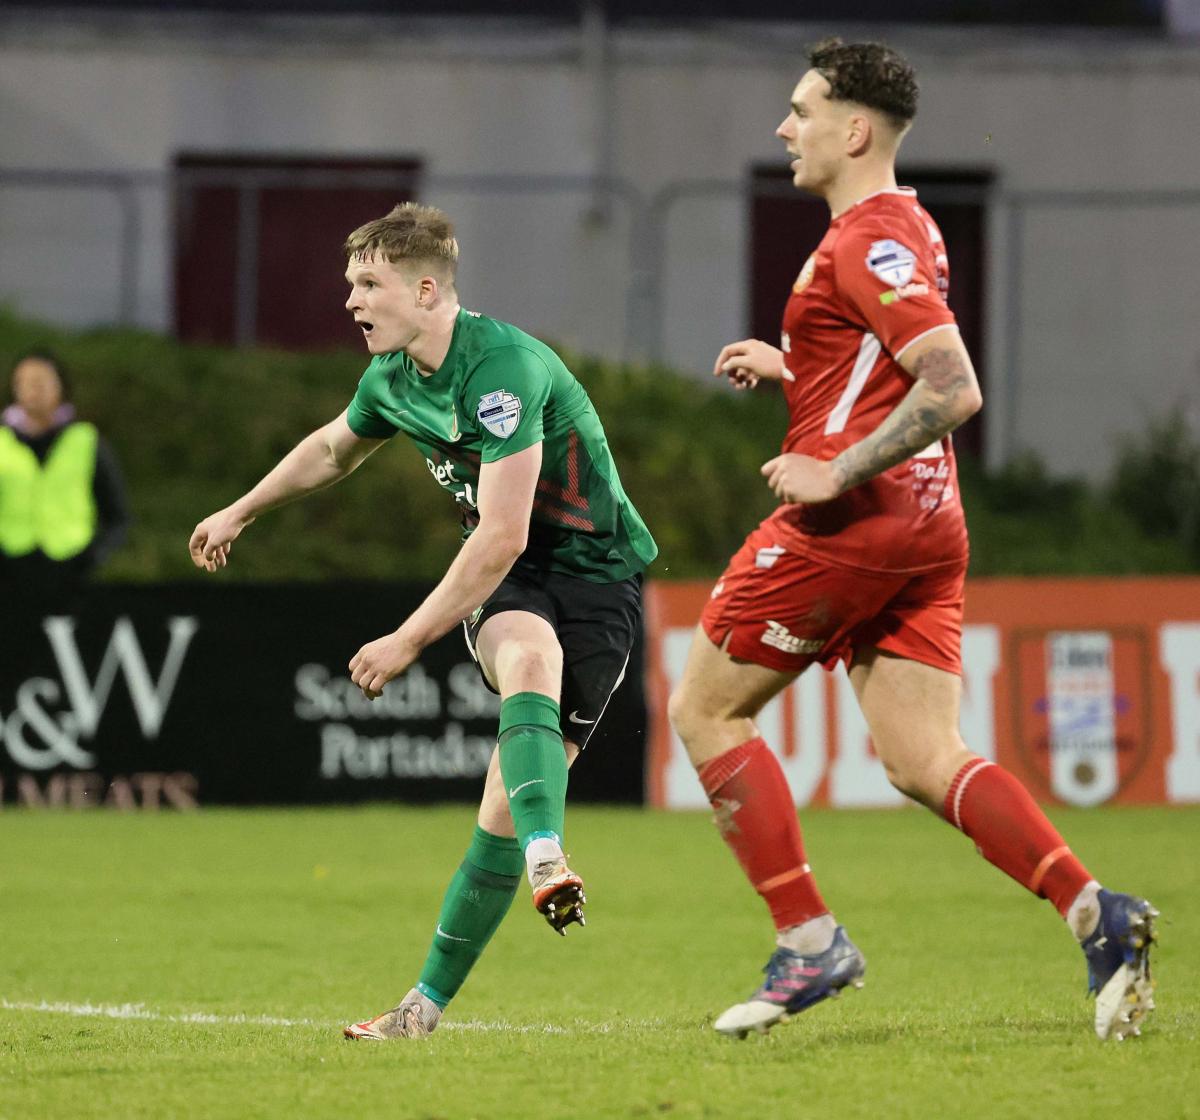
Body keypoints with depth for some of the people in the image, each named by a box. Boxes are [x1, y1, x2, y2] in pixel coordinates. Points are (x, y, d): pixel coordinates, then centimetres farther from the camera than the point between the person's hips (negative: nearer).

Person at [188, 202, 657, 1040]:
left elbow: (503, 537, -27)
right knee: (527, 658, -32)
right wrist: (240, 514, 40)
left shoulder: (501, 368, -24)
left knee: (508, 801, -17)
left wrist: (408, 642, -22)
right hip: (508, 585, 5)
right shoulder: (393, 376, 3)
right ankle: (546, 858, -47)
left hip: (595, 570, -5)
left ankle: (430, 1000, -13)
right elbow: (334, 450, 29)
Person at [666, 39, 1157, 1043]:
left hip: (854, 516, -9)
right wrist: (787, 364, 22)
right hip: (927, 525, 9)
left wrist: (836, 472, -21)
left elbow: (954, 389, -24)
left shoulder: (868, 243, -14)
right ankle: (1097, 914, -14)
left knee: (705, 707, 3)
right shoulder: (905, 226, 18)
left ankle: (810, 943, -1)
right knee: (924, 760, 3)